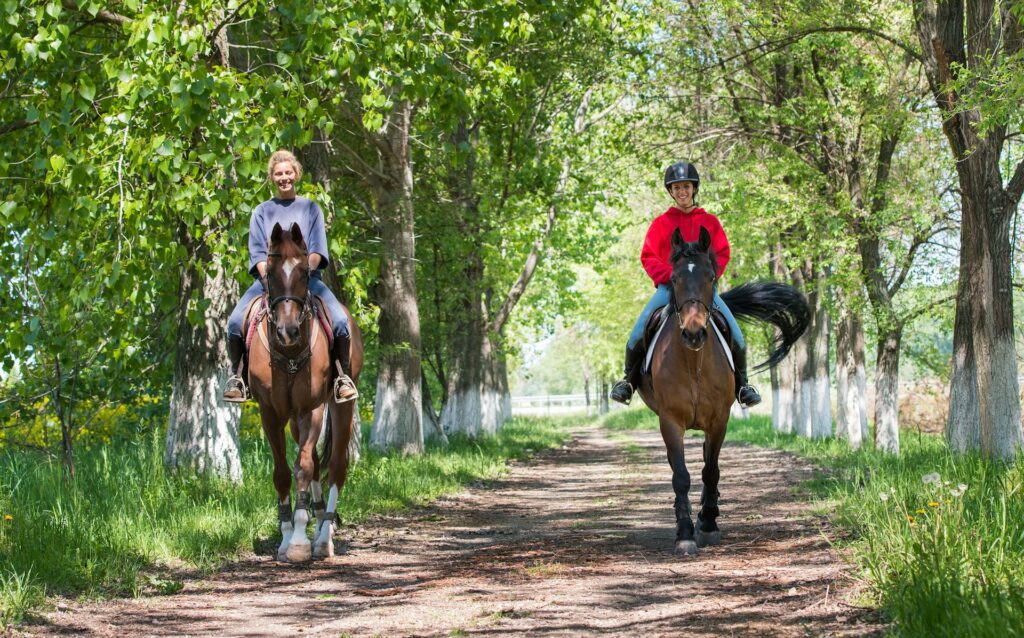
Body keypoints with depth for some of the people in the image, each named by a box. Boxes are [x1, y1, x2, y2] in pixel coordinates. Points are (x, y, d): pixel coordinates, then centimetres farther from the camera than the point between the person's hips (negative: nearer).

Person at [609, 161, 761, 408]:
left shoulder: (710, 221, 11)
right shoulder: (661, 223, 9)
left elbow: (722, 254, 7)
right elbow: (648, 257, 5)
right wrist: (669, 275, -13)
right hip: (668, 286, 0)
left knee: (735, 334, -16)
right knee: (638, 333, -20)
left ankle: (742, 384, 3)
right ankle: (629, 380, 3)